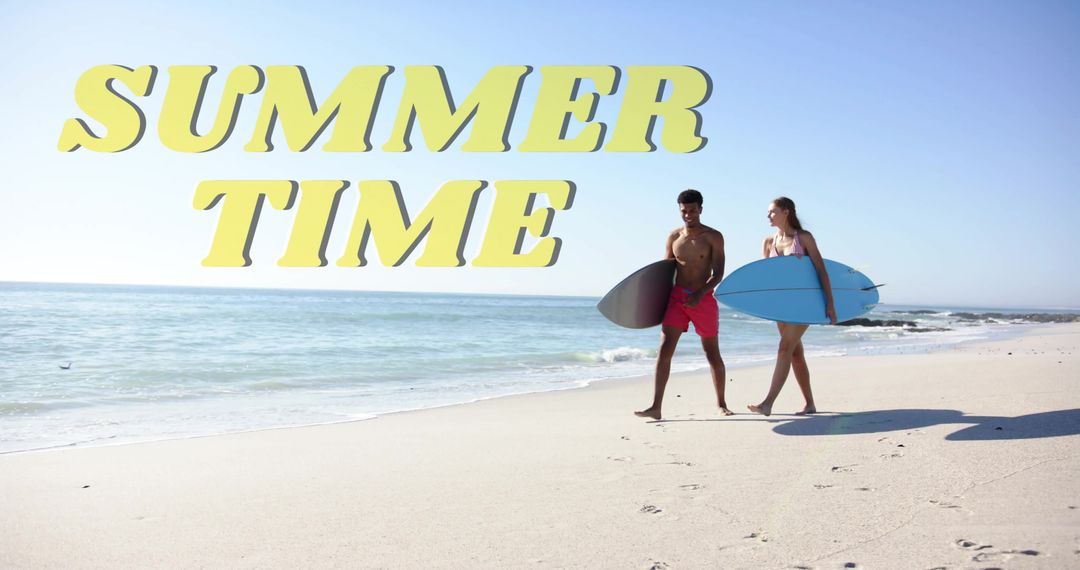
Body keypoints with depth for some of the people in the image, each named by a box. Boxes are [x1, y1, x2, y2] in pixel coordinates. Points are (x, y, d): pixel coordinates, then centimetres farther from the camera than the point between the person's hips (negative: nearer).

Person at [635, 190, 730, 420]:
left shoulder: (713, 237, -1)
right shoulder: (673, 237, 8)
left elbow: (718, 273, -7)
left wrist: (700, 294, -22)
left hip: (704, 299, -2)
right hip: (676, 296, 2)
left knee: (712, 353, 9)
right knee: (664, 349, -11)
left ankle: (721, 403, 27)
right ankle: (656, 407, -13)